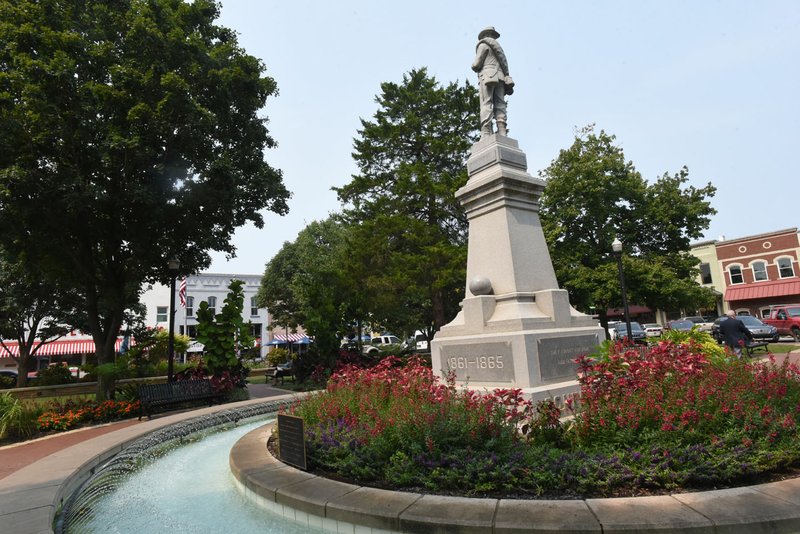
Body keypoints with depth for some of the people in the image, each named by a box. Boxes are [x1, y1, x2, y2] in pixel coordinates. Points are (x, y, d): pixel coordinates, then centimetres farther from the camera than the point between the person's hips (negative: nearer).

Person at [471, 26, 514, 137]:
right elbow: (505, 67, 23)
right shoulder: (498, 47, 31)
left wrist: (474, 66, 21)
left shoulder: (483, 44, 9)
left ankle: (486, 135, -30)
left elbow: (476, 64, 0)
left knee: (486, 105, -17)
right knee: (499, 106, -5)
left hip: (487, 77, -7)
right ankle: (502, 134, -21)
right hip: (501, 78, 7)